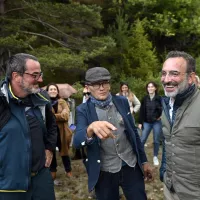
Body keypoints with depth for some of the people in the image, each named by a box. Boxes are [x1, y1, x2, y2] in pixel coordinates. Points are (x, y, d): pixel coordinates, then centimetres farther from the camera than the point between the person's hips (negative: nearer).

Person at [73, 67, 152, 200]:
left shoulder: (122, 102, 0)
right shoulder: (83, 110, -7)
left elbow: (133, 132, 8)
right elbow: (77, 142, -21)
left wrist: (143, 160, 10)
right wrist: (91, 128, -42)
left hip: (131, 166, 2)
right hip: (104, 173, -2)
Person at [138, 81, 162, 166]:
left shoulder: (159, 98, -7)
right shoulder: (144, 99, 1)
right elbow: (142, 111, 3)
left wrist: (161, 115, -7)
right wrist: (140, 122, 1)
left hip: (157, 122, -2)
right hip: (147, 122, 2)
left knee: (156, 141, 8)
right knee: (142, 140, 1)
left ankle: (155, 157, 25)